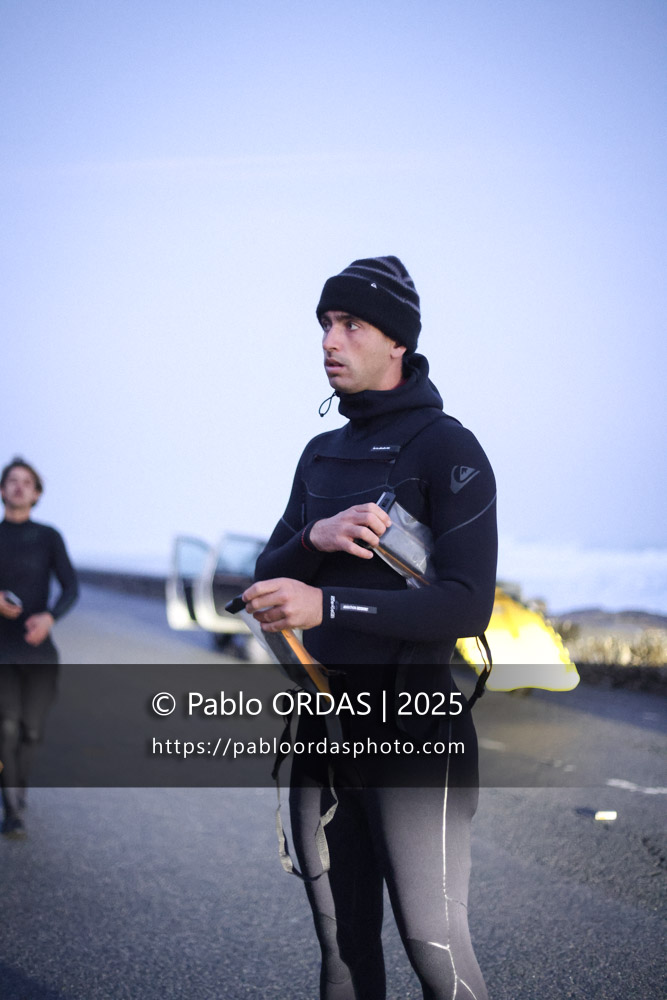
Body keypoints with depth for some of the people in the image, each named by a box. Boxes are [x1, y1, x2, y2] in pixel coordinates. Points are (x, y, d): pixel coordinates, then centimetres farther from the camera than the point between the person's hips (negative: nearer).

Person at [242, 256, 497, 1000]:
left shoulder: (448, 449, -8)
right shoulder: (321, 455, 14)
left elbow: (468, 605, -18)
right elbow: (269, 581, 11)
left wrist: (326, 604, -28)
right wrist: (314, 538, -12)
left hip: (412, 727, -6)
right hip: (324, 724, 7)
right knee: (343, 938, 11)